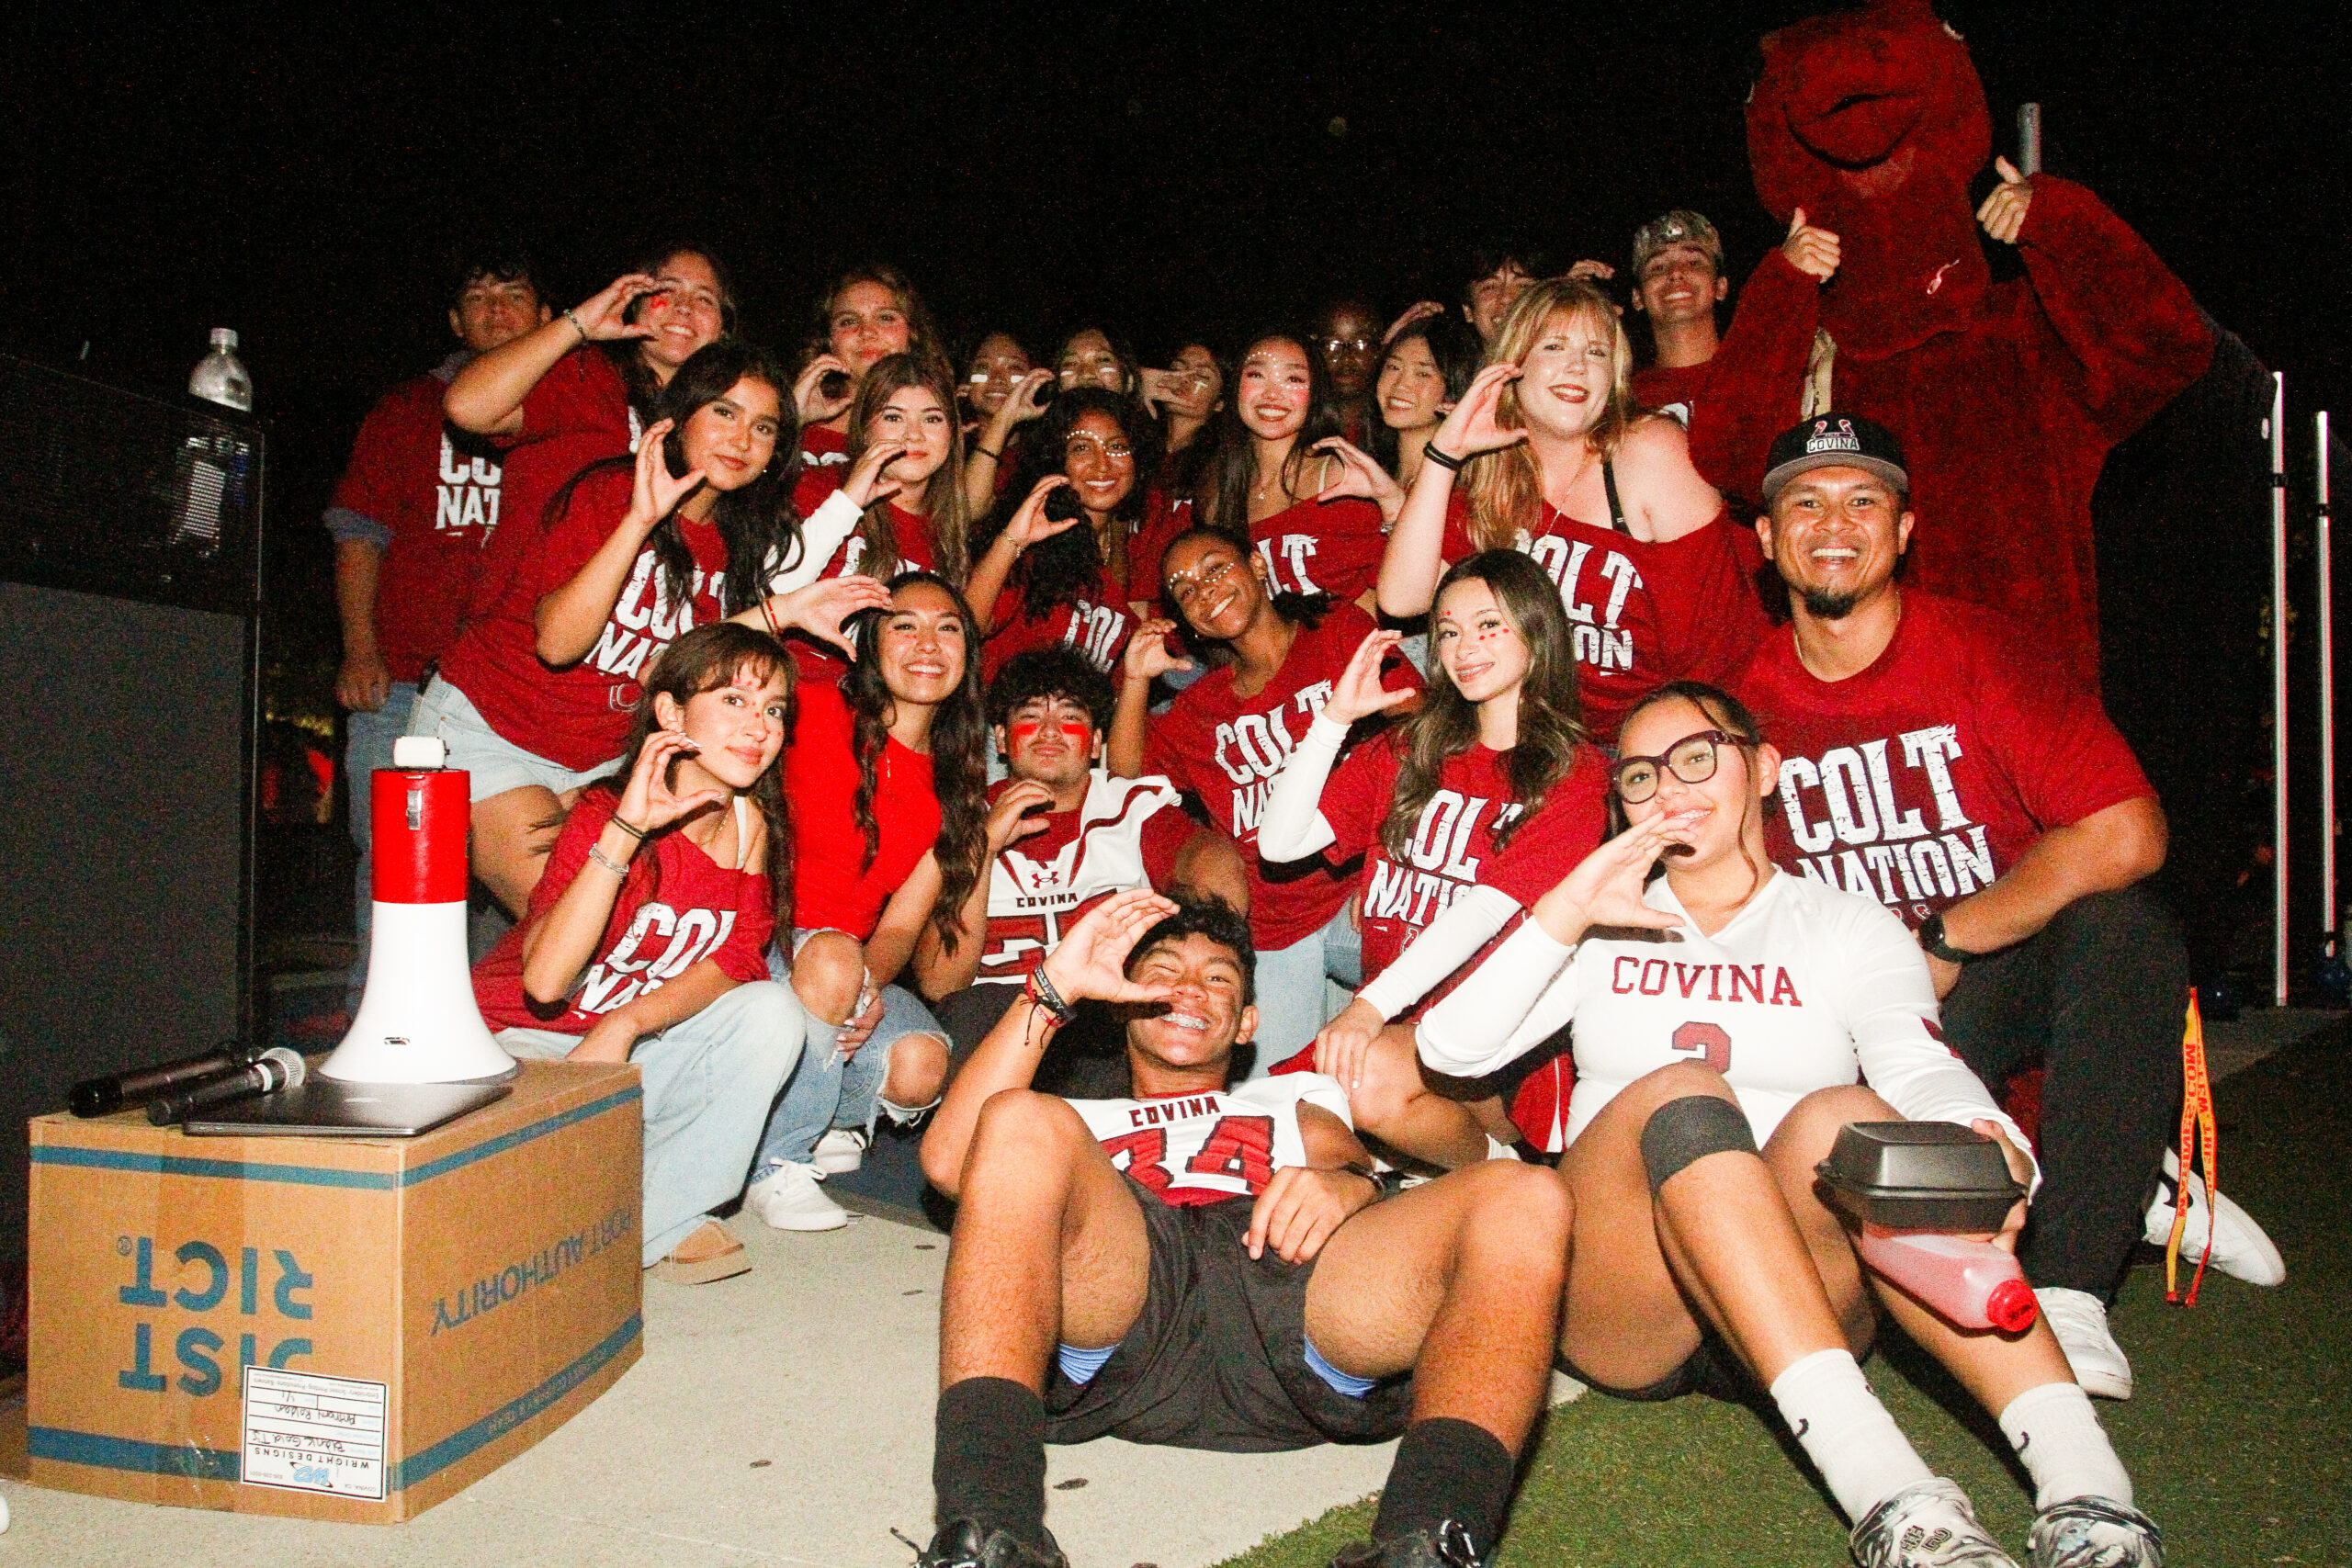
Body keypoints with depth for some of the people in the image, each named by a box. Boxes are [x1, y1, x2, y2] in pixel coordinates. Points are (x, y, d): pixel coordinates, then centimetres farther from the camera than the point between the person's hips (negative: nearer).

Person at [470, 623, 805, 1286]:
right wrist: (626, 829, -40)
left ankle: (660, 1219, -8)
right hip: (526, 1042, -5)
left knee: (772, 1013, -21)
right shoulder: (604, 813, -21)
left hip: (638, 1054, 5)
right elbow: (544, 983, -34)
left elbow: (733, 963, -9)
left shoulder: (756, 827, -6)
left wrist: (624, 1024, -27)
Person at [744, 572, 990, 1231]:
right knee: (830, 956, -36)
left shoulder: (957, 785, 5)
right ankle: (773, 1163, -14)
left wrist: (867, 983, -21)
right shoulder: (815, 710, -9)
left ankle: (824, 1116, 13)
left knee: (920, 1067, -23)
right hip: (758, 945, -4)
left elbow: (904, 921, 0)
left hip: (859, 966, 4)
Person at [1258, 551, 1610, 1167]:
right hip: (1391, 1024, 4)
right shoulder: (1408, 751, 14)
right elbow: (1280, 842, 5)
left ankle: (1495, 1159, -3)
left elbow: (1490, 907, -14)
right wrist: (1336, 717, -2)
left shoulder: (1572, 771, 0)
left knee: (1372, 1079, -32)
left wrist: (1375, 1003, -24)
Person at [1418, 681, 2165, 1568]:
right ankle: (1886, 1491, -43)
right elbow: (1451, 1050, 3)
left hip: (1803, 1303, 0)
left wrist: (1987, 1140, -30)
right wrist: (1564, 916, -11)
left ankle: (2082, 1477, -43)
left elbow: (1918, 1062, -7)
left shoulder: (1848, 926, 15)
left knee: (1838, 1118, -31)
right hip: (1616, 1310, 1)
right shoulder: (1605, 933, 19)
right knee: (1678, 1093, -30)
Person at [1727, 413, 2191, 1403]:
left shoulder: (1984, 652, -8)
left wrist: (1943, 944, -17)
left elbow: (2126, 836, -21)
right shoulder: (1744, 700, -1)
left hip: (2002, 975, -1)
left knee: (2118, 922, -33)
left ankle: (2069, 1291, -31)